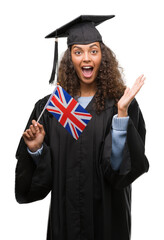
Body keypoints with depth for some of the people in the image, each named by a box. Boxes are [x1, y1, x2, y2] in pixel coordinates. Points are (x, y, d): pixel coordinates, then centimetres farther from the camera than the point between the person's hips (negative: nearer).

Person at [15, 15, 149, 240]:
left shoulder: (120, 103, -7)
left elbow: (117, 164, -17)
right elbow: (43, 174, 4)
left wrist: (122, 112, -24)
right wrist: (36, 149, -15)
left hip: (106, 212, -2)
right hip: (65, 213, 2)